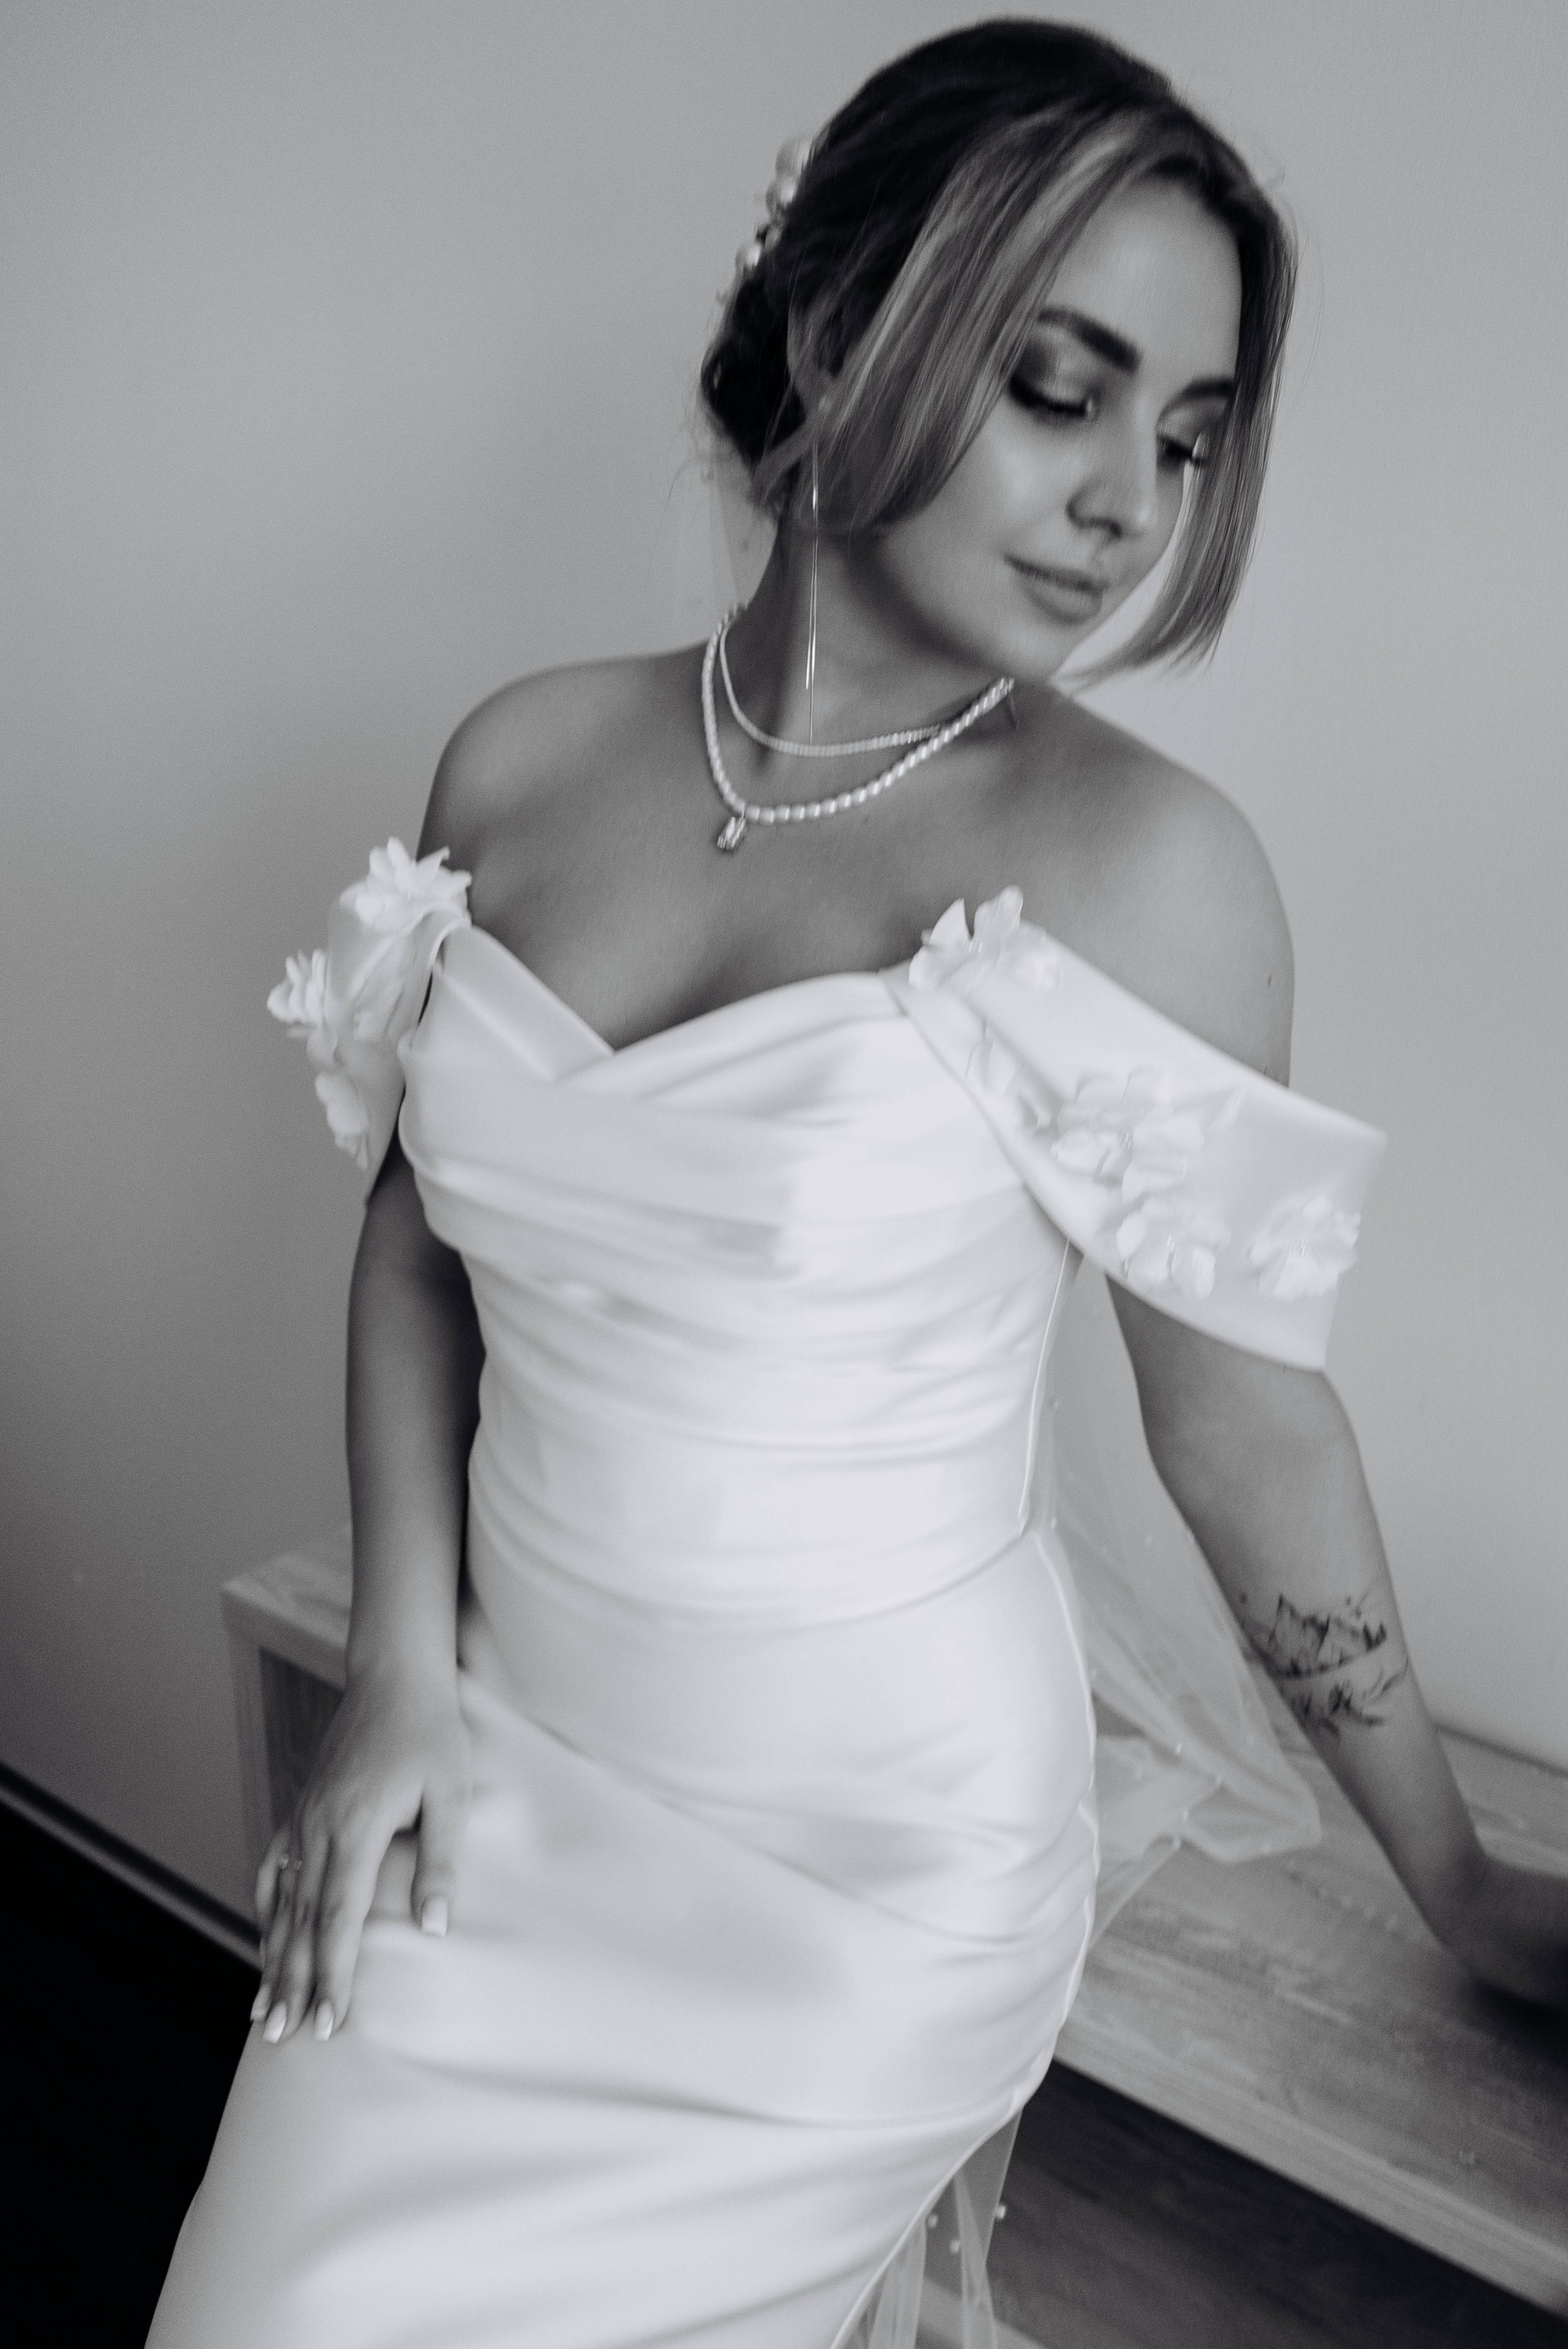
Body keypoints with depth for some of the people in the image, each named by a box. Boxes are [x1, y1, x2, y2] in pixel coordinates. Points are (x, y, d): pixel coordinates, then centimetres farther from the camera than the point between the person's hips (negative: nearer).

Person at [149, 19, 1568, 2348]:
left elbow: (1250, 1432, -8)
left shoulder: (1142, 865, -16)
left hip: (874, 1851, -3)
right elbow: (420, 1223, 6)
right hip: (509, 1762, 4)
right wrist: (406, 1671, 0)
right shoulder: (521, 760, -4)